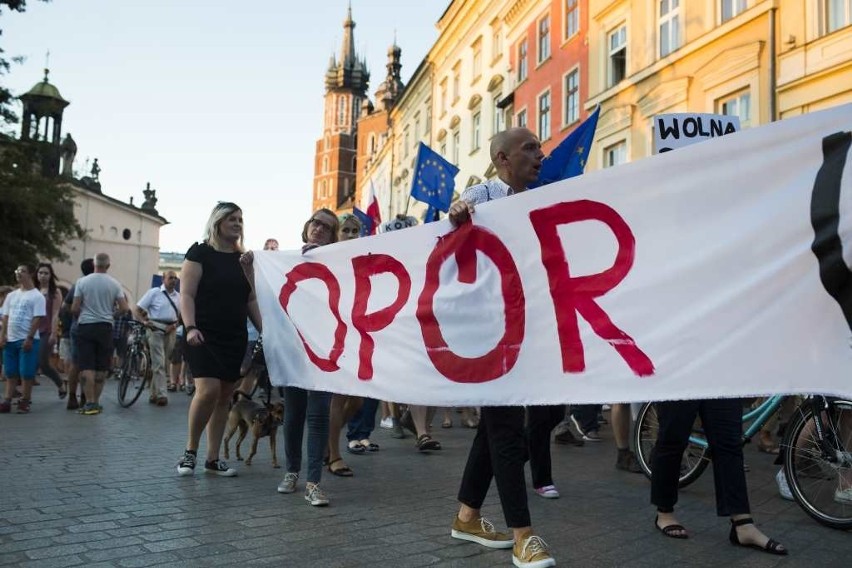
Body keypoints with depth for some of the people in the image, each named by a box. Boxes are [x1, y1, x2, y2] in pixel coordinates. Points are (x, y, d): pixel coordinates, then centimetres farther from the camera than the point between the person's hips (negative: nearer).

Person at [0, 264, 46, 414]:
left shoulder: (37, 296, -5)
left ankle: (24, 402, 4)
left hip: (27, 340, -6)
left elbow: (37, 318, -11)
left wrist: (29, 338, -16)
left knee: (26, 373, -4)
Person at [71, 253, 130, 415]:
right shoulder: (114, 284, 0)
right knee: (101, 368, 8)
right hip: (105, 327, 1)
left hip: (85, 327, -1)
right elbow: (124, 308, -3)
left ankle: (90, 403, -8)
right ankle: (96, 402, 12)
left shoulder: (82, 282, -3)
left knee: (86, 367, -2)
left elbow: (74, 308, -4)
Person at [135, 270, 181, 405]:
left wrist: (175, 325, -5)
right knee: (159, 363, -11)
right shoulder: (154, 292, 0)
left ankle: (154, 393, 19)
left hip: (170, 331, 5)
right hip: (156, 329, -5)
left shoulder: (178, 296, 12)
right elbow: (137, 310, -1)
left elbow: (181, 315, 15)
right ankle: (161, 394, -12)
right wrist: (144, 321, -19)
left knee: (165, 364, 9)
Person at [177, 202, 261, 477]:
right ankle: (190, 451, 0)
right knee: (208, 390, -20)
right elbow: (187, 294, -9)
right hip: (204, 336, -6)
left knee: (224, 396, 6)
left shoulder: (243, 258, 13)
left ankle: (213, 459, 14)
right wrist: (190, 327, -22)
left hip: (235, 338, 6)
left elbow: (252, 300, 16)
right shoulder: (200, 252, -3)